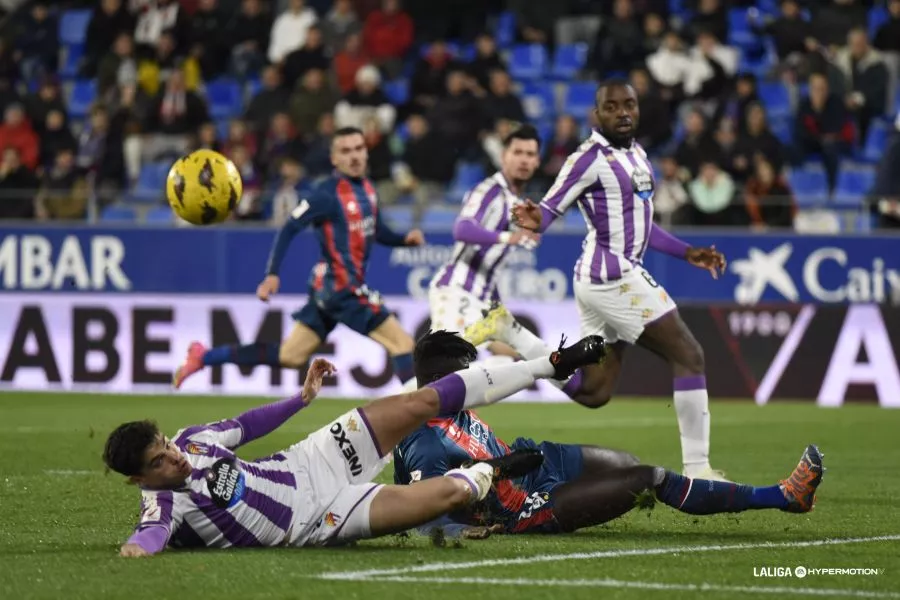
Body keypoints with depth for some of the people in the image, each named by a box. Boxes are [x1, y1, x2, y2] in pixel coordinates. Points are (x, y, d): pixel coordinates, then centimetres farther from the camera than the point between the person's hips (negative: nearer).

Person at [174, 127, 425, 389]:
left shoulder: (367, 189, 11)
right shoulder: (328, 194, -15)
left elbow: (377, 230, 23)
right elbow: (289, 230, -17)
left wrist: (405, 239, 4)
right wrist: (272, 274, -26)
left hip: (328, 289, 9)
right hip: (341, 288, -9)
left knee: (290, 356, 11)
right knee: (402, 343, -8)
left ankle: (203, 357, 15)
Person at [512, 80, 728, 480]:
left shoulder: (636, 154, 15)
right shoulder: (590, 158, -12)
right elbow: (550, 209, -14)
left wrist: (687, 253, 22)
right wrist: (534, 220, -37)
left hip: (620, 275, 10)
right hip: (614, 276, -10)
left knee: (595, 391, 8)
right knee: (689, 357, -8)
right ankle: (696, 470, -6)